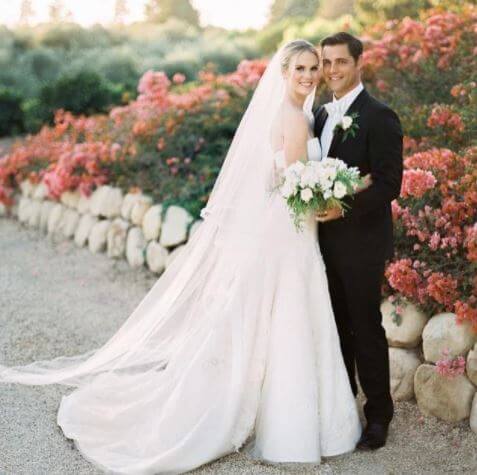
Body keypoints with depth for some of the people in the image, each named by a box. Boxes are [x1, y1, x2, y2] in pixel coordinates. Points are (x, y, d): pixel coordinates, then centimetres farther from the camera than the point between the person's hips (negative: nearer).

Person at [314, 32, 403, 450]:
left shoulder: (379, 117, -13)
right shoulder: (321, 114, 11)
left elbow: (389, 184, -17)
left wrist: (344, 207, -26)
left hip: (361, 241, -7)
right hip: (326, 239, 7)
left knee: (366, 328, 2)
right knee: (336, 325, 15)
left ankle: (378, 415, 16)